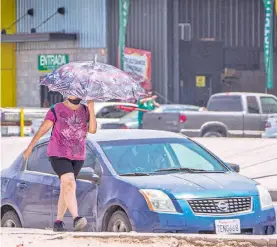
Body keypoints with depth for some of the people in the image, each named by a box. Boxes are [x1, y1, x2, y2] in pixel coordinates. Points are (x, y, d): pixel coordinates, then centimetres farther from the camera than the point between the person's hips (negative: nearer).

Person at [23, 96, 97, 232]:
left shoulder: (85, 110, 5)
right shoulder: (57, 110, -5)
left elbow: (92, 130, -8)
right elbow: (43, 129, -4)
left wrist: (91, 109, -16)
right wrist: (30, 147, -3)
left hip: (77, 157, 5)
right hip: (58, 155, -5)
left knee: (65, 189, 10)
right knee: (69, 184, -23)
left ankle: (58, 221, 19)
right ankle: (76, 218, -36)